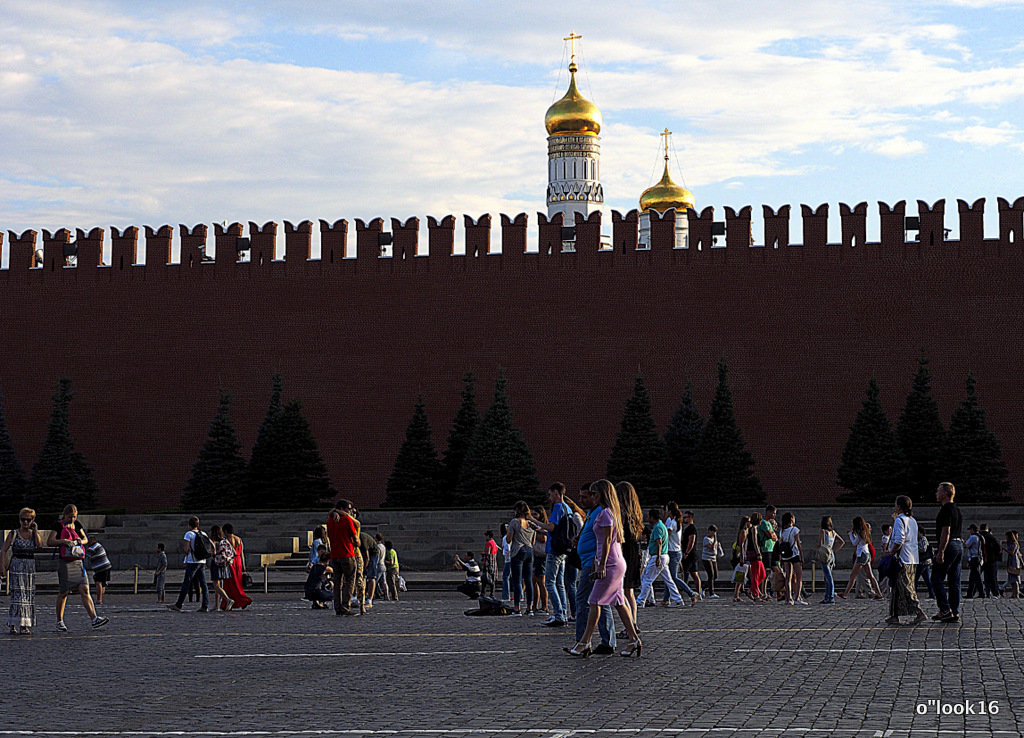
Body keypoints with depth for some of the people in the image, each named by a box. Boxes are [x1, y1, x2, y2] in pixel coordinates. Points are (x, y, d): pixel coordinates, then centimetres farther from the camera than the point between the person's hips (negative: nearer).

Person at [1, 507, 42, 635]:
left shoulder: (34, 534, 9)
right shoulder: (13, 534, 1)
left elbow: (39, 545, -10)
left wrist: (35, 531, -6)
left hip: (30, 566, 4)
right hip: (17, 566, -4)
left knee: (29, 595, 4)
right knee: (17, 594, -11)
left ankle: (25, 625, 9)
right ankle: (13, 625, -12)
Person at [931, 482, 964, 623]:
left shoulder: (946, 510, -12)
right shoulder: (957, 510, 18)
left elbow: (946, 532, -19)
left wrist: (940, 552, -21)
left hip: (949, 546, -9)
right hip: (959, 545, 9)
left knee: (937, 578, -5)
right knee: (954, 581, 8)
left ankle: (945, 610, -11)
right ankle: (955, 613, 6)